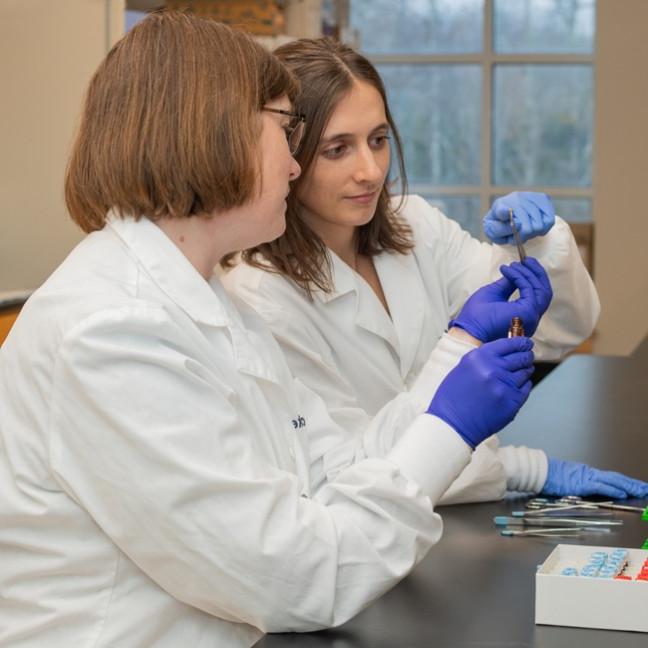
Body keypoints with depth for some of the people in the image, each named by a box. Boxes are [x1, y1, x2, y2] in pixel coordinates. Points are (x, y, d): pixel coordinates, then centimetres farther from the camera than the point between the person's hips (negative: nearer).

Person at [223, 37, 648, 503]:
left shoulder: (416, 227, 0)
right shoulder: (261, 298, -15)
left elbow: (562, 330, 0)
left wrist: (541, 241, -19)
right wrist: (528, 469, -11)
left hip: (474, 512, 5)